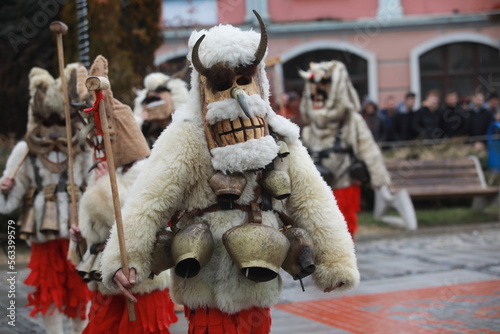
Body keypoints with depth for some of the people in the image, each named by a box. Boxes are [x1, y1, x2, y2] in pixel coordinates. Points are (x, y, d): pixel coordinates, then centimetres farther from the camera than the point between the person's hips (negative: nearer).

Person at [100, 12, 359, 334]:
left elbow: (312, 199, 7)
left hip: (259, 296, 5)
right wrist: (124, 260, -27)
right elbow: (148, 203, -16)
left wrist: (335, 260, 2)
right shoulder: (186, 140, -9)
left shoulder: (279, 138, 7)